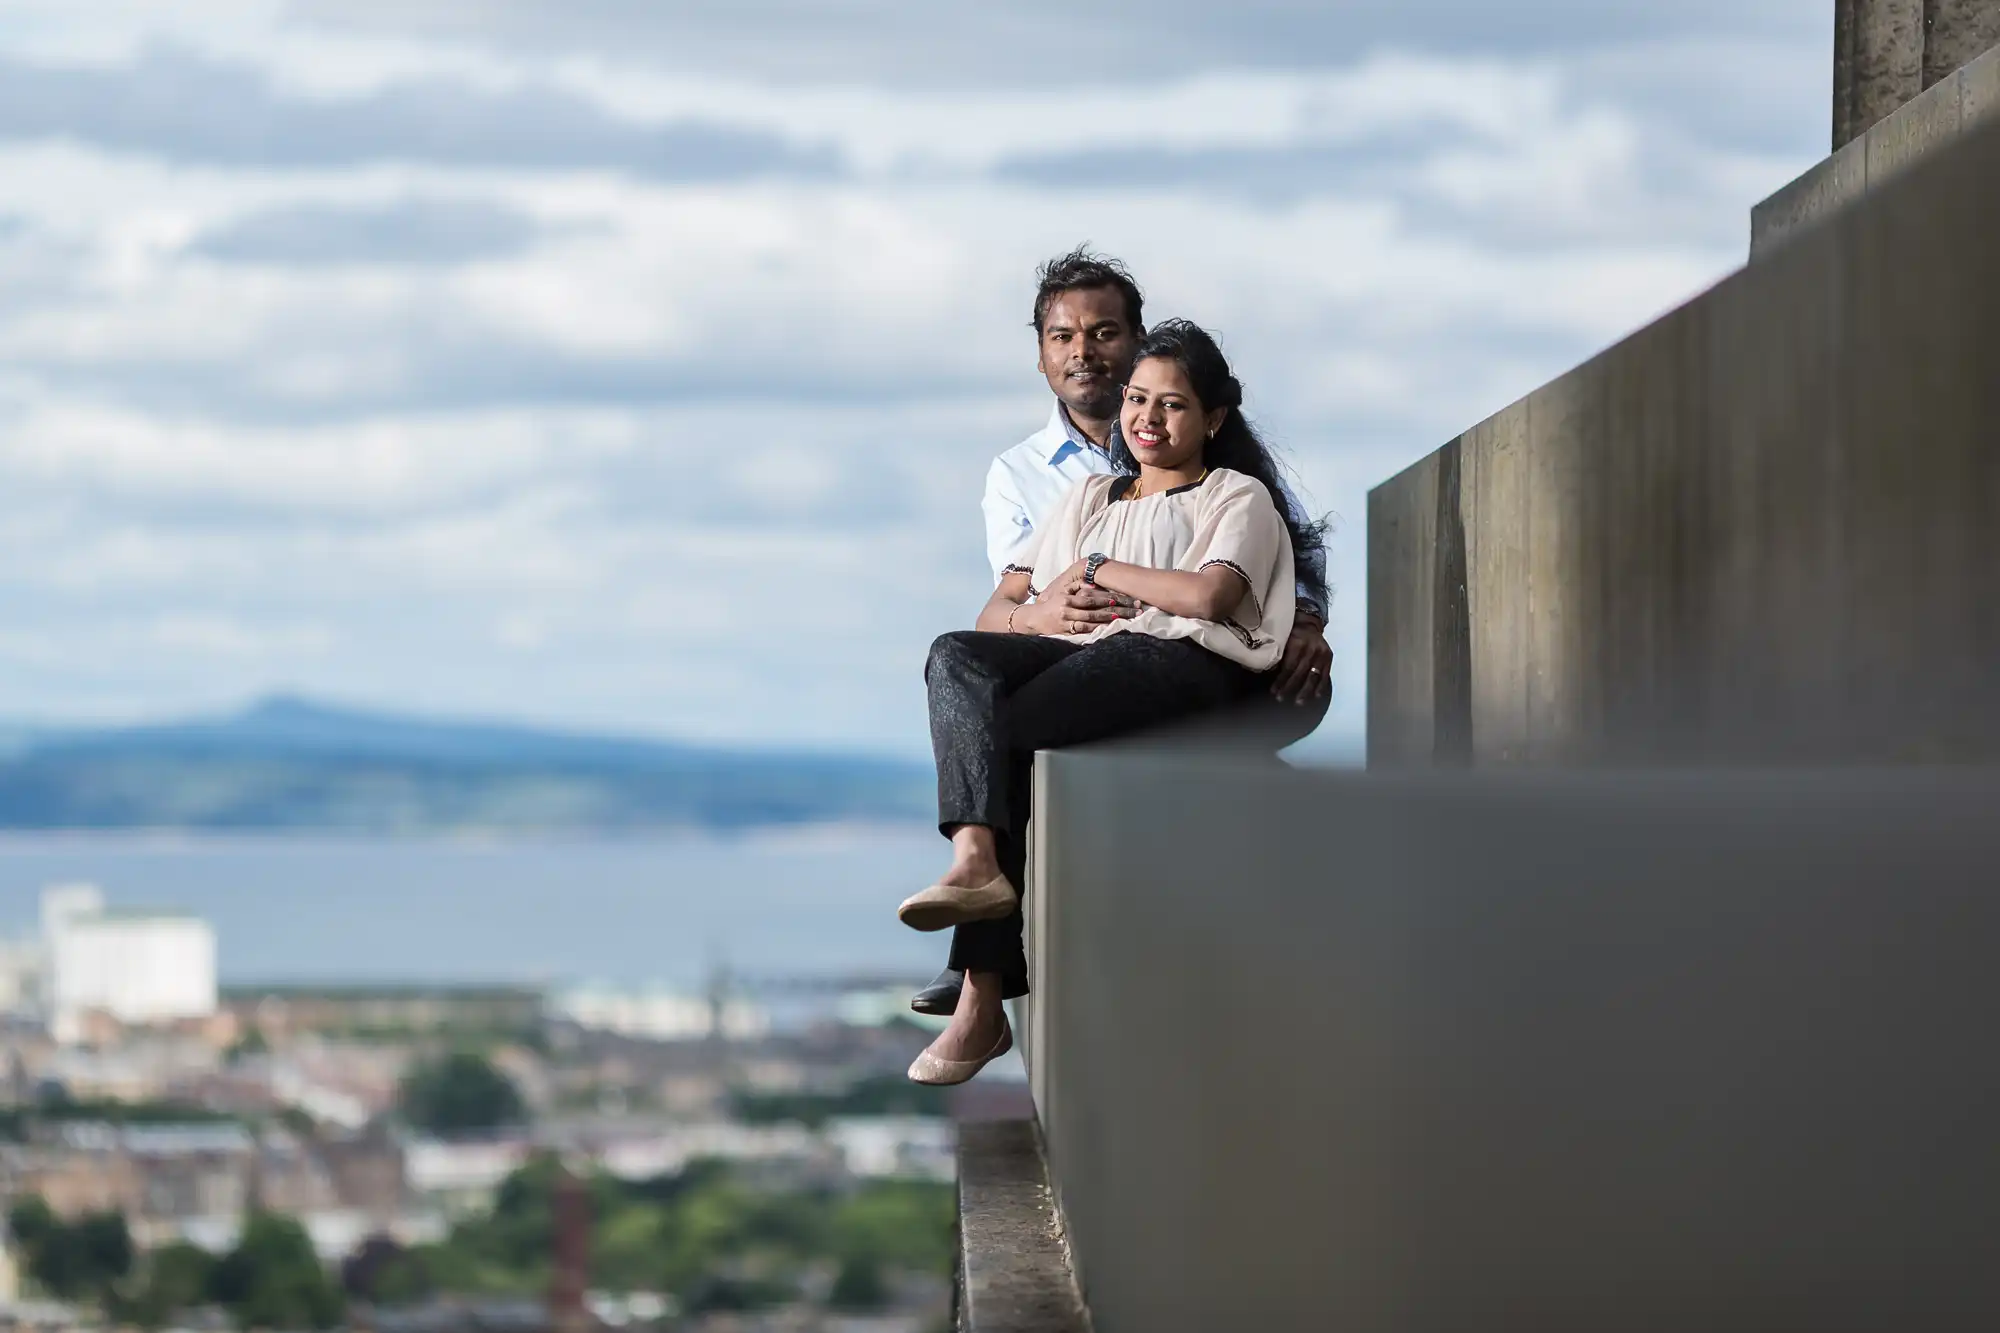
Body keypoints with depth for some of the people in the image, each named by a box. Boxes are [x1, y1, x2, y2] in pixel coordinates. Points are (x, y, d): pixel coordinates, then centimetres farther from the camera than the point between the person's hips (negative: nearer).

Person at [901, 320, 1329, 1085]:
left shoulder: (1239, 498, 17)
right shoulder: (1089, 499, 34)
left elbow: (1210, 596, -6)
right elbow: (995, 611, 23)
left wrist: (1097, 572, 1)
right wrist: (1035, 613, -2)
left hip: (1178, 659, -5)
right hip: (1071, 651, 5)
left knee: (1001, 731, -30)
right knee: (954, 658, -29)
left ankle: (982, 1001, -33)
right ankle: (974, 860, -48)